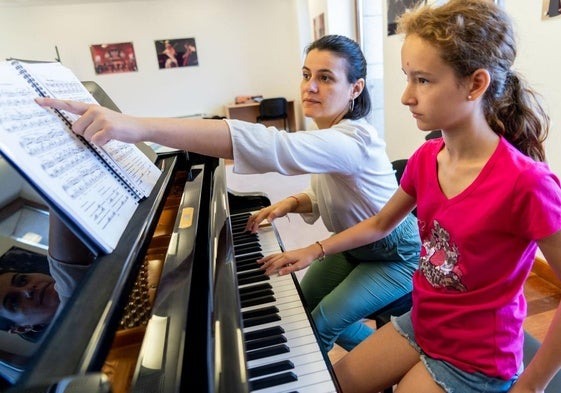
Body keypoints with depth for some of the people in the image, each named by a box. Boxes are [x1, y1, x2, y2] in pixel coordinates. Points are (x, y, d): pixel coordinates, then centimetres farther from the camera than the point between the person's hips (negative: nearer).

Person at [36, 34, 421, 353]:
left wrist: (140, 126, -62)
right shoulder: (326, 133, -6)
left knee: (324, 322, -11)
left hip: (396, 255, -7)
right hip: (354, 247, 8)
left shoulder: (353, 140, -37)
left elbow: (266, 146, -54)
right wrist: (290, 203, -18)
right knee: (303, 301, 7)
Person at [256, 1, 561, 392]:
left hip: (475, 360, -5)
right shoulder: (425, 157, -8)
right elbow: (381, 223, 6)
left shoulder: (525, 183, -28)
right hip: (419, 324, 5)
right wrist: (314, 250, 3)